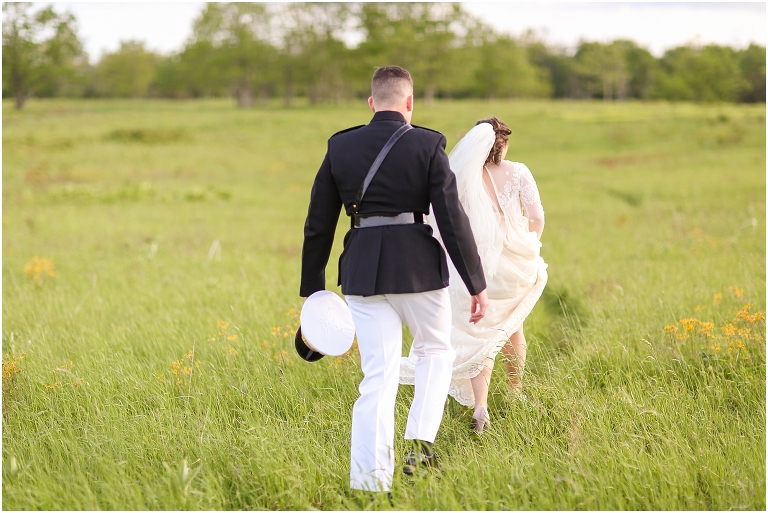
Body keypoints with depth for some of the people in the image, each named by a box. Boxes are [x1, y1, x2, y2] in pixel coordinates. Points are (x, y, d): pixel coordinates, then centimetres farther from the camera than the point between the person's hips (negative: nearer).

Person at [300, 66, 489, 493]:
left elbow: (318, 226, 8)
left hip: (363, 270, 2)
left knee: (378, 376, 6)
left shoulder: (340, 147, 5)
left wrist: (313, 289, 16)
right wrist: (477, 284, -1)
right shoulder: (427, 145, -4)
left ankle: (371, 480, 3)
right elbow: (452, 220, -7)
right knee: (436, 349, 22)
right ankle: (420, 442, 7)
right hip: (419, 266, -2)